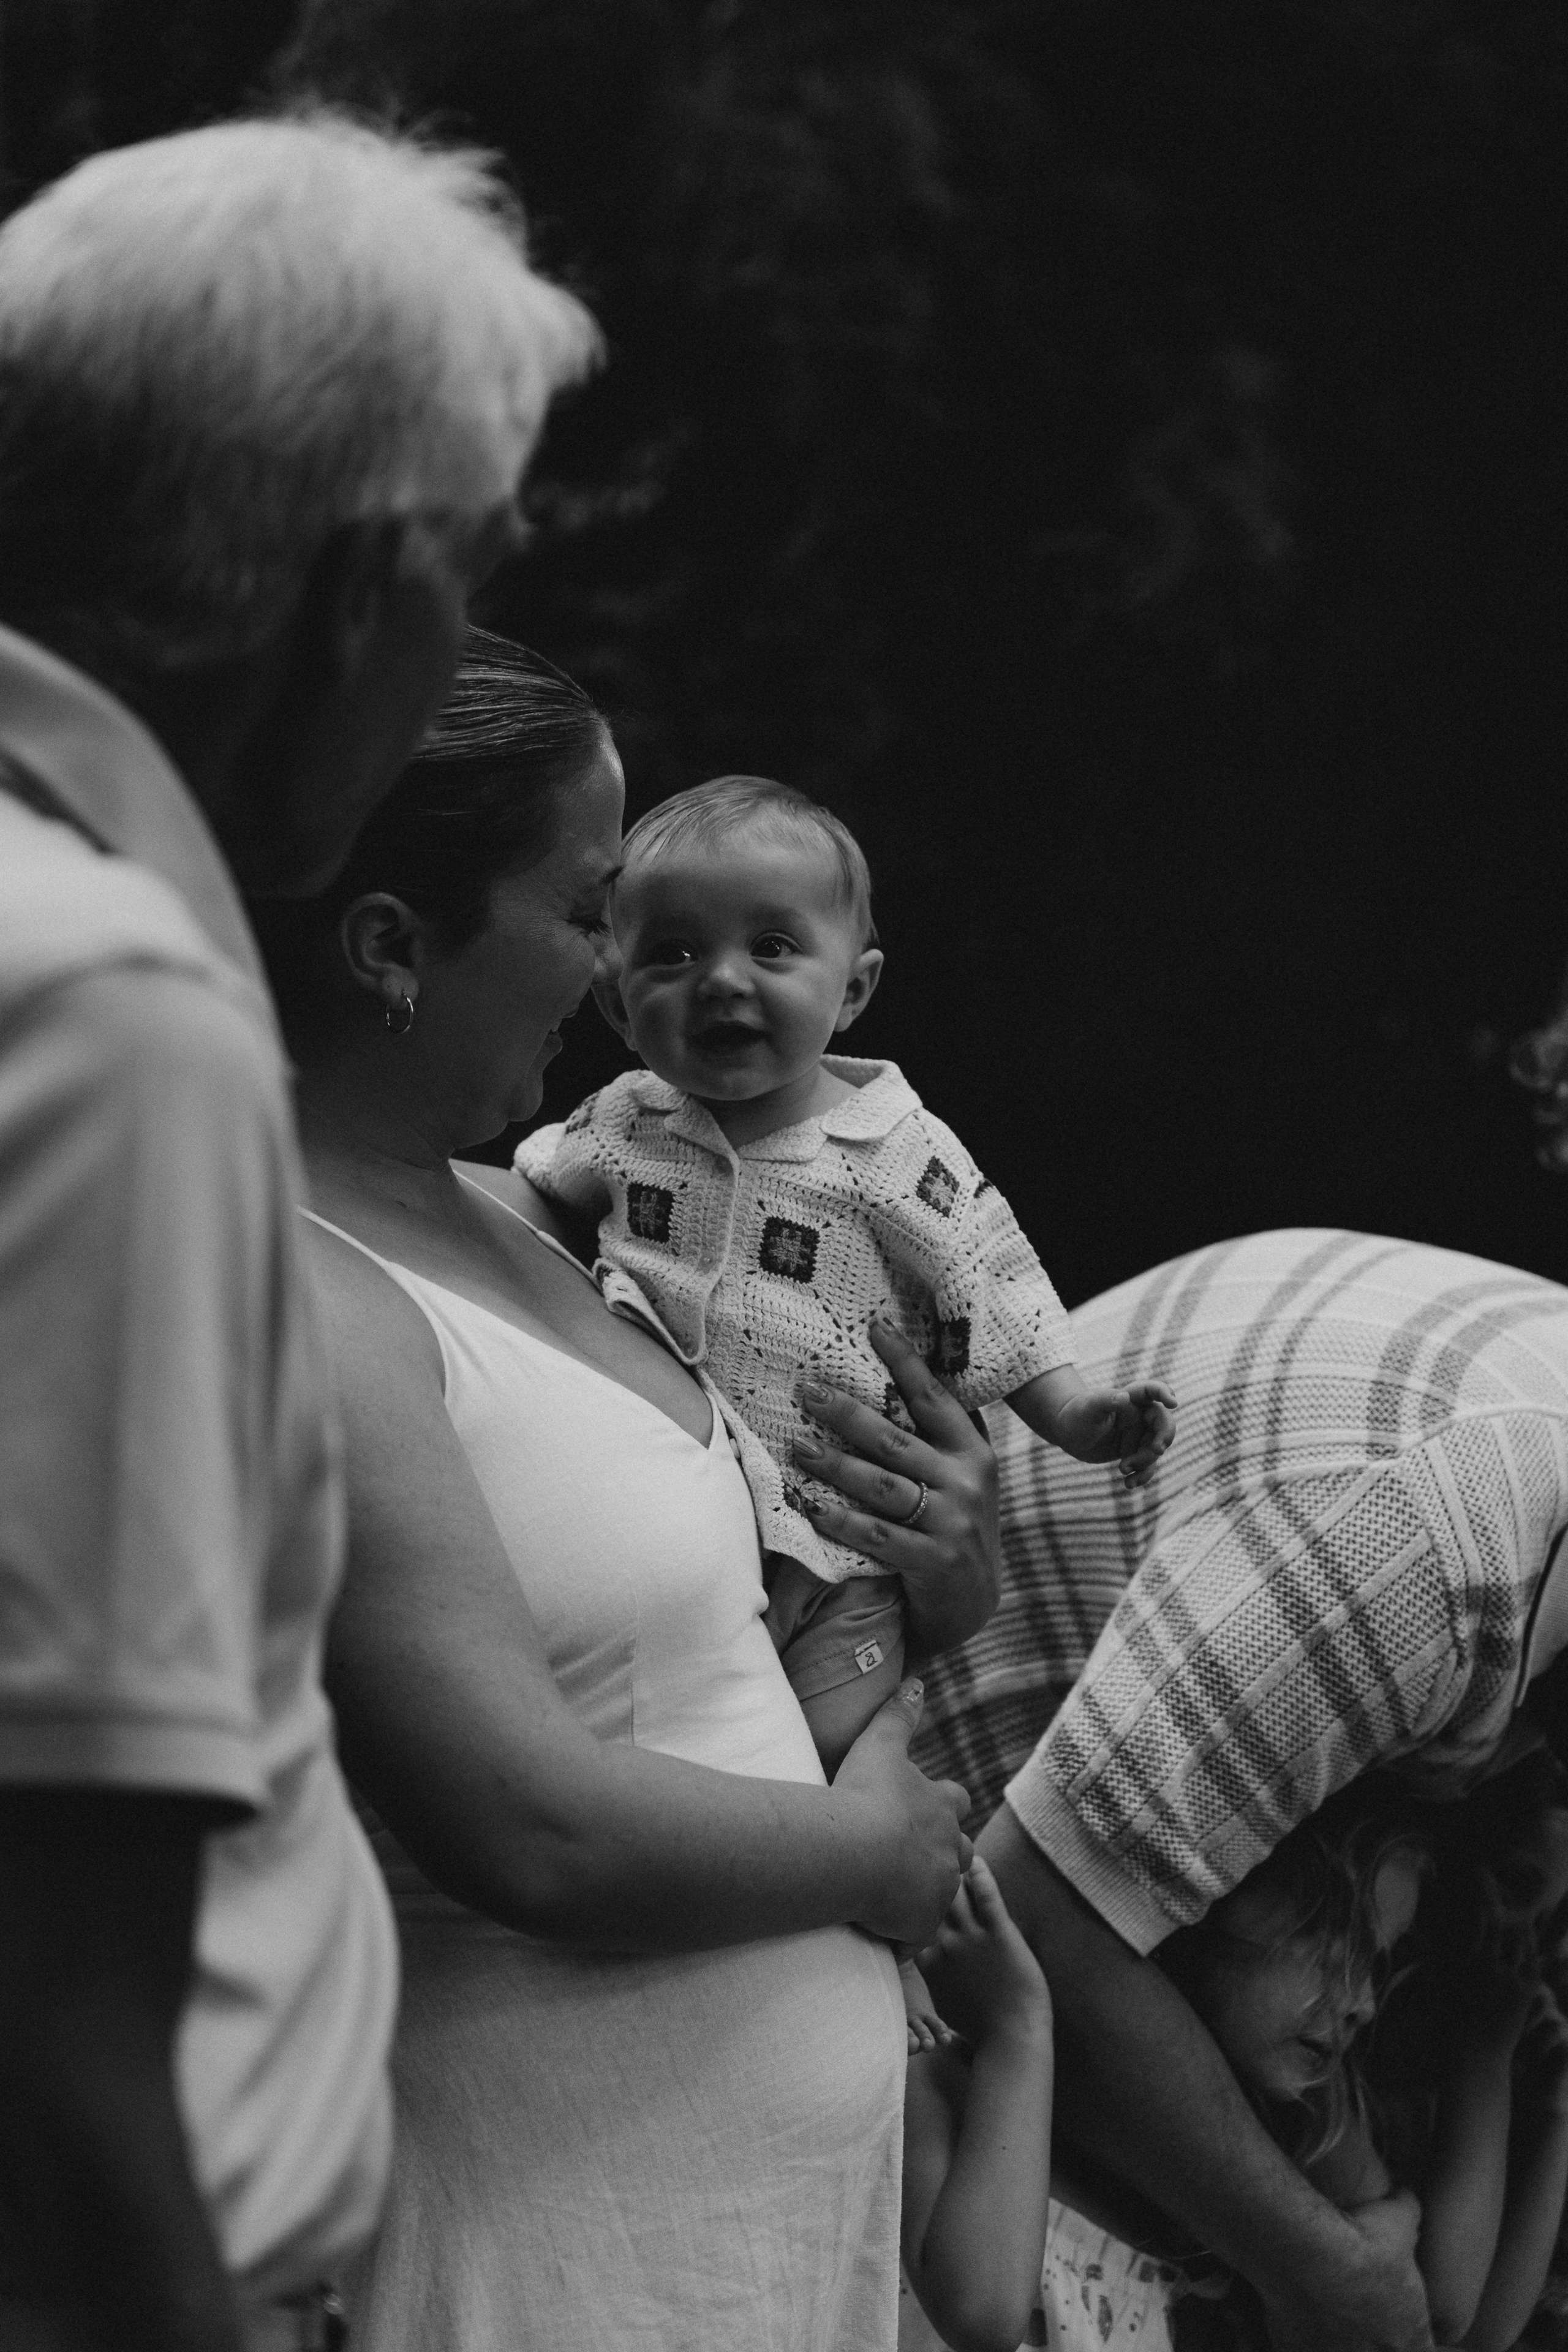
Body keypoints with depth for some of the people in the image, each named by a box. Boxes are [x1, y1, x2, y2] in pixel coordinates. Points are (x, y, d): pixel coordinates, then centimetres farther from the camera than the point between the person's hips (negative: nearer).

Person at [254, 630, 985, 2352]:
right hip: (578, 2207, -9)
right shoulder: (296, 1302, -22)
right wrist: (873, 1848, -10)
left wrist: (946, 1580, 3)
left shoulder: (498, 1214, 10)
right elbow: (534, 1834, -27)